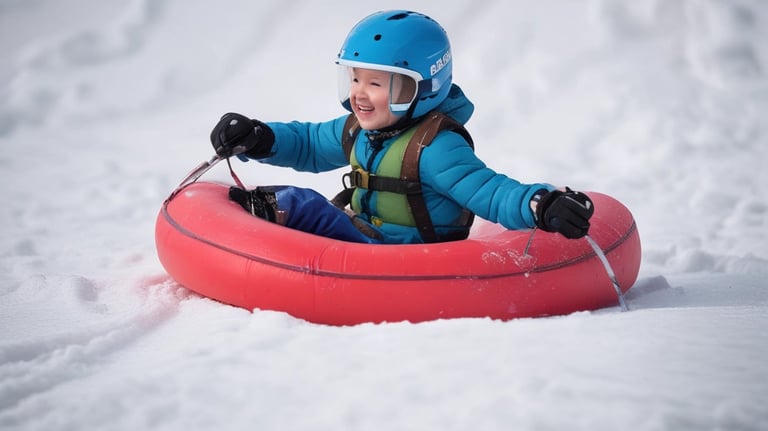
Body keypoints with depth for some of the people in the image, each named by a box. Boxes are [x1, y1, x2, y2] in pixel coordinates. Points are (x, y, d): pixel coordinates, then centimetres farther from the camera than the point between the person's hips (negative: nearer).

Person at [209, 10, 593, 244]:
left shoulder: (434, 147, -18)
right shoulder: (357, 131, 9)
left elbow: (489, 192, -27)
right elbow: (309, 143, 27)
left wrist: (540, 205, -48)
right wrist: (258, 140, 9)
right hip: (363, 240, 9)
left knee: (298, 202, -18)